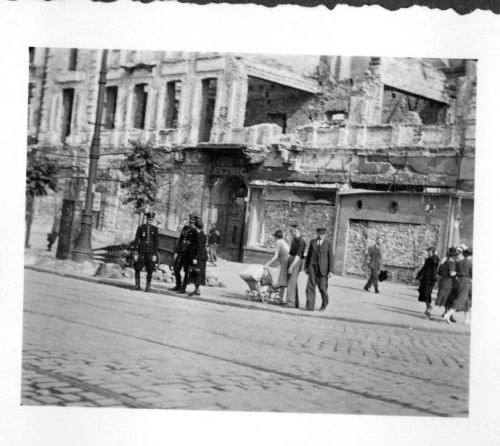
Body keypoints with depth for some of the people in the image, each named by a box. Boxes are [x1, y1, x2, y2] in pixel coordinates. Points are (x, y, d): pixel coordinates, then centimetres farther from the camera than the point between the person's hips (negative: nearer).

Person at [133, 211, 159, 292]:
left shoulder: (155, 229, 6)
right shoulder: (141, 228, 3)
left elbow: (156, 242, 5)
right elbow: (136, 240, 3)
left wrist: (155, 254, -2)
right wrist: (135, 252, -3)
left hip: (151, 252, 0)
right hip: (141, 251, 0)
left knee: (150, 270, -2)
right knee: (137, 268, -1)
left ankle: (148, 286, 7)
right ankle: (137, 285, 12)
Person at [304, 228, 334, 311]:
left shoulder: (328, 243, -2)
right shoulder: (312, 242, 7)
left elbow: (331, 257, -4)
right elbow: (308, 255, 12)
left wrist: (331, 271, -10)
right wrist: (306, 267, 9)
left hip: (323, 268, -2)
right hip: (312, 267, 2)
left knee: (322, 287, -1)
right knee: (311, 285, -9)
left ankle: (324, 304, 25)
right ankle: (310, 306, -10)